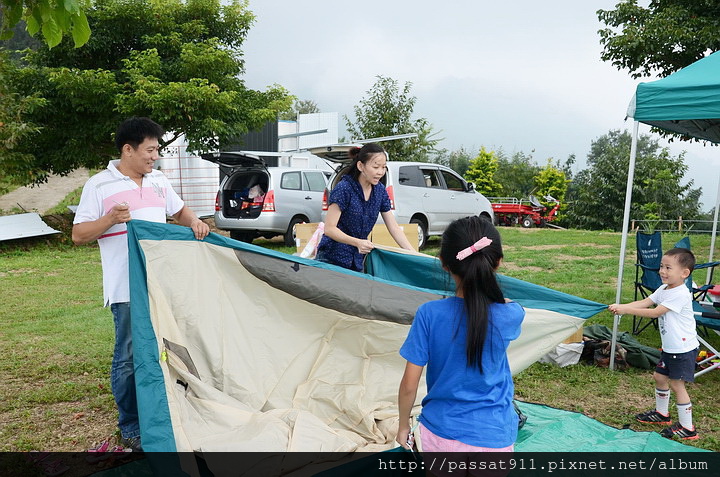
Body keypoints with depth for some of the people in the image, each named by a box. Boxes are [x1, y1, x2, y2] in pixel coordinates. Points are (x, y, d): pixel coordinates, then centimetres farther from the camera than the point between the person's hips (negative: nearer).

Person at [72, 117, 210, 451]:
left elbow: (180, 211, 24)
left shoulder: (159, 181, 12)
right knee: (129, 357, 1)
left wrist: (194, 223, 2)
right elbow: (78, 235, -5)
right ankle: (130, 428, 17)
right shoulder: (99, 185, -4)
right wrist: (109, 219, -22)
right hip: (127, 288, -5)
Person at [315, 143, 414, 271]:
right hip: (332, 259, -5)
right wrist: (357, 242, -31)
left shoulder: (380, 190, 2)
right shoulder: (344, 189, -17)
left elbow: (394, 228, 4)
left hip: (357, 261, 6)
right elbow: (329, 228, -19)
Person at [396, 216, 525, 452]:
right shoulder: (510, 315, -15)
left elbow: (409, 386, -11)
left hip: (439, 435, 0)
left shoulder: (429, 314, -18)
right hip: (493, 439, 1)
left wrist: (403, 425, 5)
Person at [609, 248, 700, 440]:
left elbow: (655, 312, -26)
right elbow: (644, 302, -2)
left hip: (684, 348, -9)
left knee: (676, 383, -4)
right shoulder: (664, 289, 6)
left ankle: (687, 428, 9)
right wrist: (620, 306, -17)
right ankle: (661, 413, 36)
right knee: (659, 376, 18)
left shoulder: (680, 294, -23)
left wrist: (626, 310, -27)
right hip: (670, 347, 10)